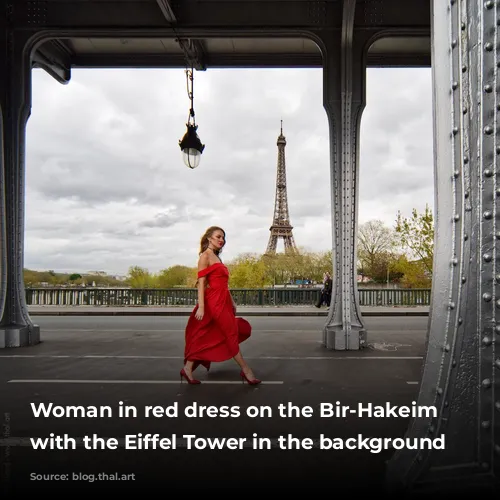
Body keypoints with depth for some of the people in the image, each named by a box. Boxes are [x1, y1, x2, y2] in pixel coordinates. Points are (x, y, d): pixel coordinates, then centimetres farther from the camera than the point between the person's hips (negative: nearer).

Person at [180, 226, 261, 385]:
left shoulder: (216, 257, 18)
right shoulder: (205, 256, -8)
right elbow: (201, 283, -15)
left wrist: (232, 301, 19)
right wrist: (201, 307, -20)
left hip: (223, 301, 9)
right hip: (214, 301, -9)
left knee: (206, 337, 10)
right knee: (232, 334, -2)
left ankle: (188, 369, 16)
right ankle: (246, 371, 7)